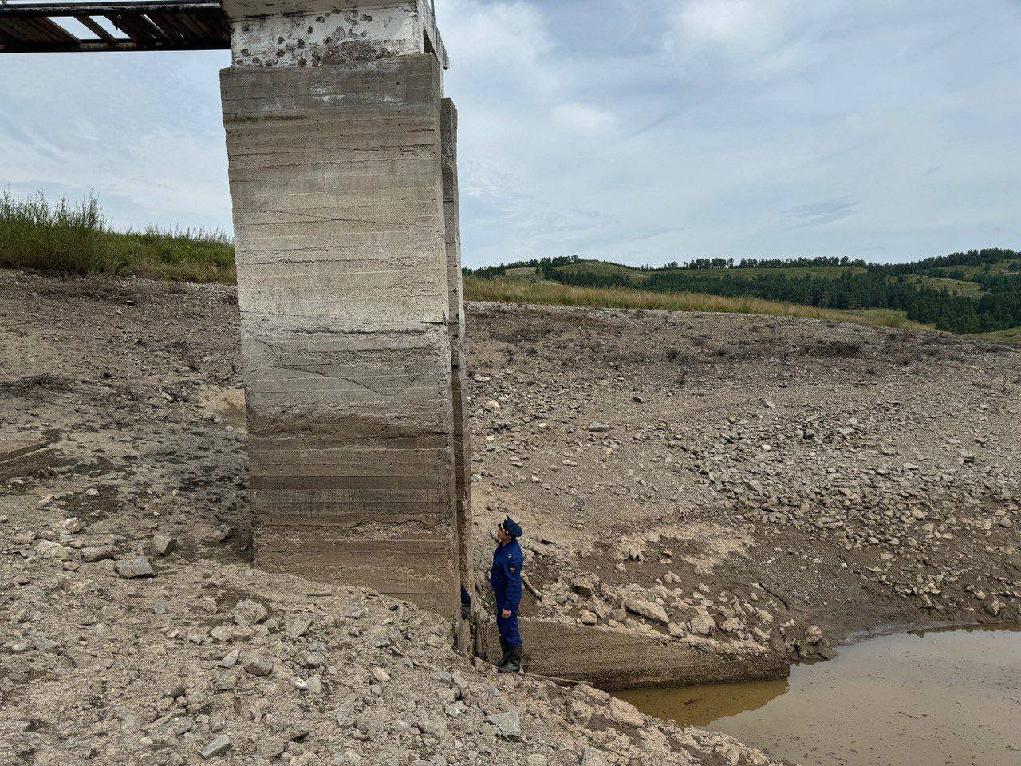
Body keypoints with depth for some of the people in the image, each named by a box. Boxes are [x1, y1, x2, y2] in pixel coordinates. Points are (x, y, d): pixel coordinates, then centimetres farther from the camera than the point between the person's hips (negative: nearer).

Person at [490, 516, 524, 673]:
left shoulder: (513, 556, -32)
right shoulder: (503, 545, -3)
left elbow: (513, 583, -27)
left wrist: (508, 606, -23)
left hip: (509, 596, -10)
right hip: (500, 592, 10)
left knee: (509, 628, 4)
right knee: (502, 625, 22)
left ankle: (515, 663, 21)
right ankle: (507, 658, 38)